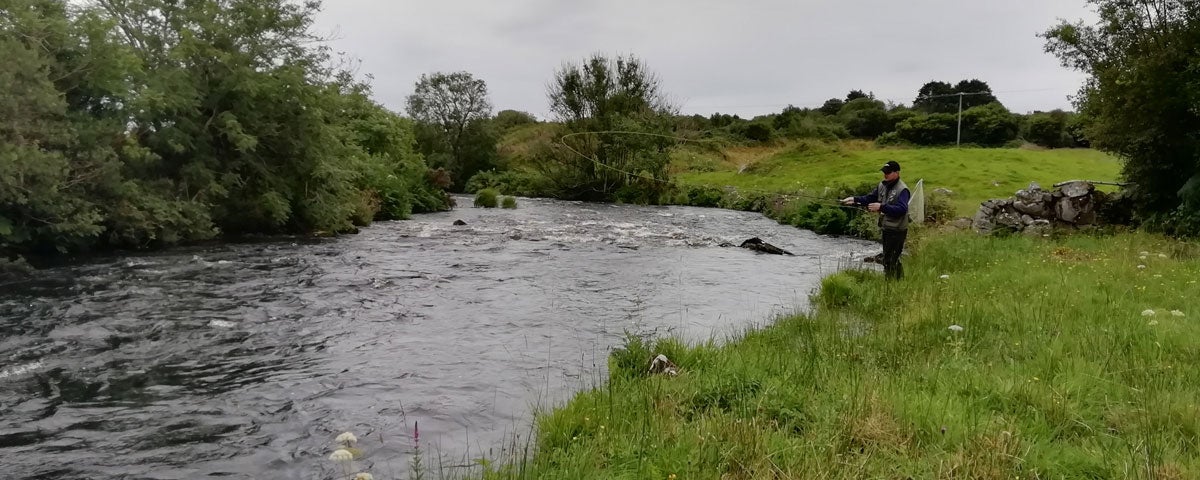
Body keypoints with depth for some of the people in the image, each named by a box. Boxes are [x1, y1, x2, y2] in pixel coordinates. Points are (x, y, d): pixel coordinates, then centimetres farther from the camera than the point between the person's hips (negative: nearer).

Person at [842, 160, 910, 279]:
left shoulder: (902, 190, -18)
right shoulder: (883, 185, 8)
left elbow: (902, 209, -30)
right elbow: (870, 198, 11)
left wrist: (881, 207, -35)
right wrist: (855, 199, -5)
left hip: (897, 231, -9)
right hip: (886, 229, 9)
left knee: (889, 261, -10)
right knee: (894, 260, 20)